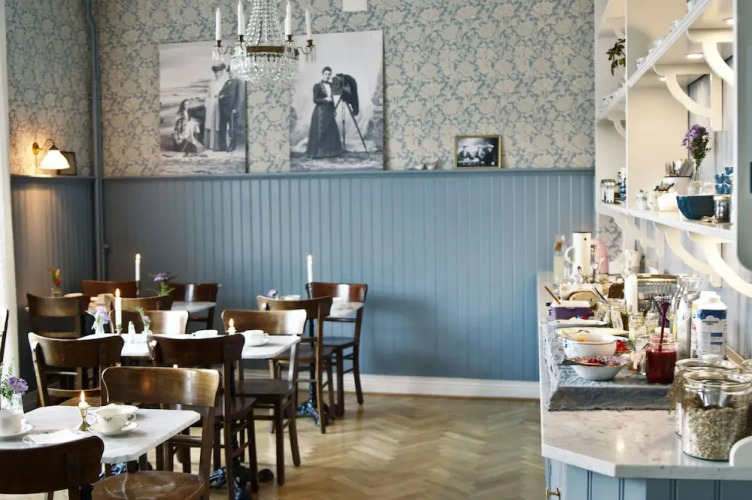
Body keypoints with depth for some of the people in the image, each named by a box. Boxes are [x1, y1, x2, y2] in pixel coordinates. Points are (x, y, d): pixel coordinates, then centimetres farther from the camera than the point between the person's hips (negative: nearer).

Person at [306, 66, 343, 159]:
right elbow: (315, 100, -11)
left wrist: (334, 110, 14)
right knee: (319, 132, -5)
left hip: (329, 111, 7)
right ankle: (318, 152, 2)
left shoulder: (331, 85, 11)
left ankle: (330, 151, 16)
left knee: (332, 132, 6)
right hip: (320, 111, -7)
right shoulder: (317, 86, -8)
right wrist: (325, 99, -23)